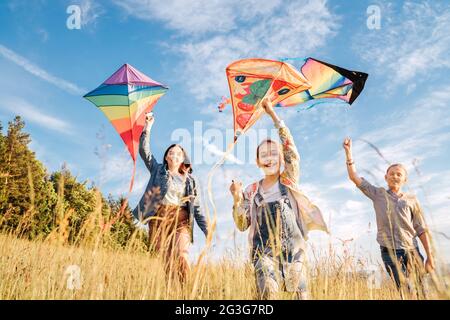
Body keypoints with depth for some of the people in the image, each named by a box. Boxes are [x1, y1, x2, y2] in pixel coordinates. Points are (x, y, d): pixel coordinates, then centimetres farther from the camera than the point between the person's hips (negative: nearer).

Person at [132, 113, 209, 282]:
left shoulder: (190, 180, 15)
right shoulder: (158, 170, 17)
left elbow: (196, 207, 12)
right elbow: (144, 151, 8)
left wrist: (207, 231, 4)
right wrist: (147, 127, -1)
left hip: (181, 219, -1)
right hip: (158, 218, 1)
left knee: (180, 257, -22)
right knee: (164, 261, -5)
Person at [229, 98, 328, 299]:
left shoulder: (289, 181, 7)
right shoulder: (252, 191, 10)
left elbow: (289, 145, -2)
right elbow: (242, 225, 6)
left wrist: (272, 113, -3)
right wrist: (237, 199, -10)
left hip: (293, 248, 0)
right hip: (264, 250, 0)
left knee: (301, 294, -6)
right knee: (267, 294, -16)